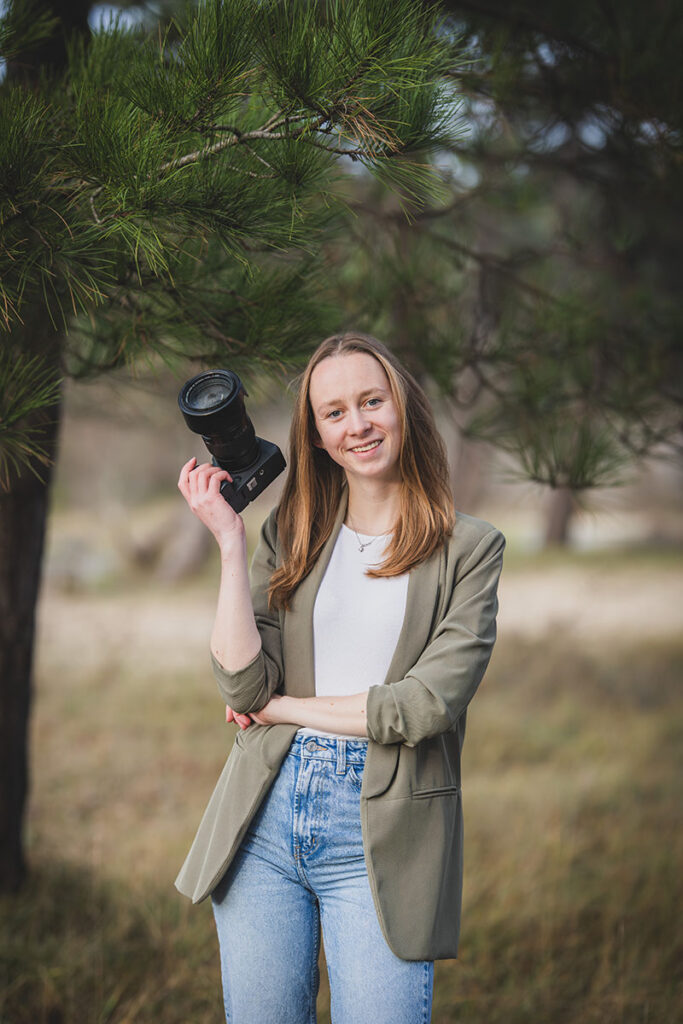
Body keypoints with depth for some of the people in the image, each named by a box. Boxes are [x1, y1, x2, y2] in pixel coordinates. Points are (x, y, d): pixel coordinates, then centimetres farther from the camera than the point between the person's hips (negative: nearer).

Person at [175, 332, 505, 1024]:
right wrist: (229, 543, -8)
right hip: (266, 817, 3)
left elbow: (424, 705, -12)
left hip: (382, 833, -3)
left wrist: (285, 708, -5)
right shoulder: (288, 533, 8)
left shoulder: (469, 548, 0)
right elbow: (244, 686, -4)